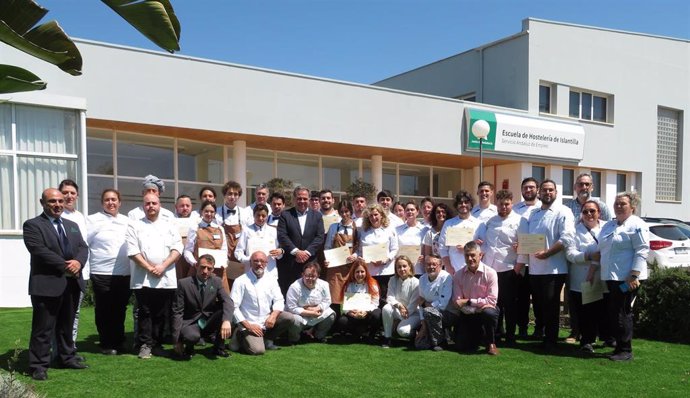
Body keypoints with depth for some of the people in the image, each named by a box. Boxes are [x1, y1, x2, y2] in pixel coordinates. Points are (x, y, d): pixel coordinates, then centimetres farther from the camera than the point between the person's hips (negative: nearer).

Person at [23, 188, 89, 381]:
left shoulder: (72, 225, 18)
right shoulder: (32, 225, -4)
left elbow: (83, 247, 9)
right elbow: (40, 250, -16)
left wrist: (78, 262, -13)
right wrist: (65, 267, -17)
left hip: (72, 283, 6)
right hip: (47, 284, -6)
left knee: (67, 325, 16)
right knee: (43, 328, -1)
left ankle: (68, 357, 27)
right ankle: (38, 365, 7)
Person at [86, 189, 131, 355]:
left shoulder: (126, 221, 13)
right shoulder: (93, 220, 1)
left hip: (125, 273, 4)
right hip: (102, 274, -3)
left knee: (120, 310, 10)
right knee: (104, 311, 3)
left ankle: (118, 343, 23)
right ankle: (106, 345, 16)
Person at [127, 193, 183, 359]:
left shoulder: (169, 226, 12)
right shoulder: (135, 226, 6)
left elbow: (177, 249, 3)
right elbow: (133, 251, -3)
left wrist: (163, 266, -11)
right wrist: (150, 268, -11)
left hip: (166, 279, 2)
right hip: (143, 279, -2)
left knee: (161, 314, 6)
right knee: (144, 313, 0)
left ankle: (156, 344, 16)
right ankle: (145, 345, 8)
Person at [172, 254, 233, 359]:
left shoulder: (217, 281, -3)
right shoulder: (184, 283, -11)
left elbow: (227, 302, -16)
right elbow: (177, 312, -10)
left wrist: (226, 321, -37)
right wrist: (177, 340, -14)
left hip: (210, 323, 3)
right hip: (191, 323, -3)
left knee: (225, 310, -24)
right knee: (192, 336, -37)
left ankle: (219, 348, -6)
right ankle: (189, 349, 2)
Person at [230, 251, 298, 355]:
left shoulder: (271, 280, 6)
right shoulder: (241, 281, -9)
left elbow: (279, 300, 3)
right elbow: (233, 307, -13)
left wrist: (273, 315, -17)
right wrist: (248, 326, -17)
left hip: (267, 320, 5)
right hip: (249, 323, -5)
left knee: (289, 318, -16)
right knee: (258, 350, -24)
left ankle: (267, 339, 5)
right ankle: (240, 336, 7)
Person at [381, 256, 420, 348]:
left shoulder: (415, 282, -13)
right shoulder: (393, 280, -1)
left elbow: (414, 303, -13)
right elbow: (390, 298, -10)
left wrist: (405, 312, -19)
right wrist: (399, 306, -27)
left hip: (412, 313, -4)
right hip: (397, 311, 4)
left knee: (402, 330, -30)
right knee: (386, 308, -29)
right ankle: (387, 337, -13)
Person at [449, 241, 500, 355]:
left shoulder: (490, 273, -12)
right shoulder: (458, 275, -5)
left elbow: (492, 301, -17)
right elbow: (457, 302, -10)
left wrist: (468, 302, -18)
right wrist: (479, 305, -23)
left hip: (485, 310, -2)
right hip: (467, 315, 2)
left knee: (489, 313, -37)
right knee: (463, 346, -8)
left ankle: (490, 343, -8)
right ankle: (478, 334, 27)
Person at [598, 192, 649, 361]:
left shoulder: (637, 225, -6)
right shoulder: (608, 226, 18)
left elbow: (641, 251, -13)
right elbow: (600, 251, 24)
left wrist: (634, 275, -19)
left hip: (626, 279, -8)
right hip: (611, 277, 8)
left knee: (622, 314, -5)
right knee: (612, 313, 10)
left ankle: (625, 350, 5)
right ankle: (619, 345, 21)